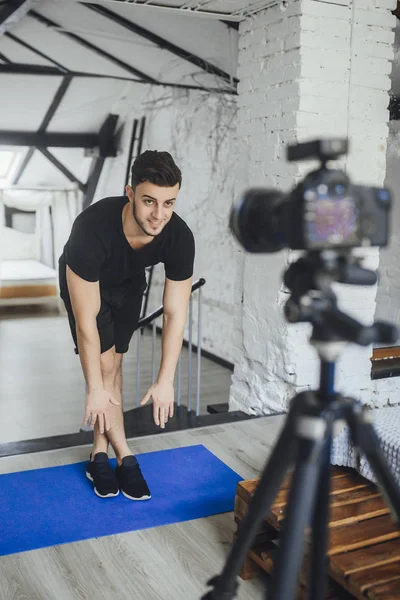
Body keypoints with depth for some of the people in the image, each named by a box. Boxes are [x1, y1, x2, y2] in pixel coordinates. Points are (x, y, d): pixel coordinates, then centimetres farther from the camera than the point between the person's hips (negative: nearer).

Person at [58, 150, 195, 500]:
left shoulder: (180, 238, -34)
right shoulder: (92, 229, -44)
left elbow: (175, 313, -25)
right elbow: (86, 319, -38)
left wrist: (165, 381, -27)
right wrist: (94, 388, -34)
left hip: (129, 283, 3)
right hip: (83, 281, -3)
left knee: (113, 363, 5)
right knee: (104, 364, -12)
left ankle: (100, 454, 18)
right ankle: (124, 456, 0)